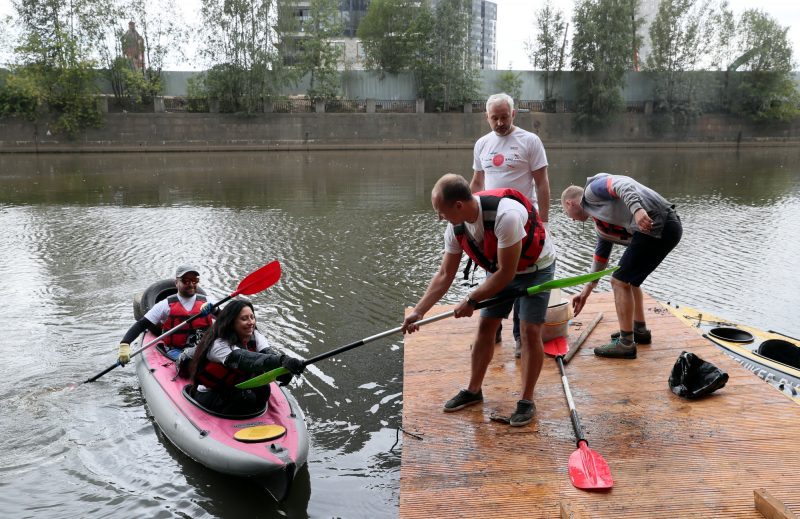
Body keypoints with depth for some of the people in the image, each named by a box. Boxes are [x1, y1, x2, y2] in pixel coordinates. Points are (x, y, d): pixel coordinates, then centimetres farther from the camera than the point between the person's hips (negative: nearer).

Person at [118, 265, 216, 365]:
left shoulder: (206, 302, 7)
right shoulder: (166, 305, 2)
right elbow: (141, 325, -2)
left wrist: (212, 308, -24)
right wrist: (124, 344, -16)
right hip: (176, 350, -2)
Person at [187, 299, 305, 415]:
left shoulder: (255, 336, -6)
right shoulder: (219, 345, -27)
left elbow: (268, 352, -26)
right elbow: (247, 360, -45)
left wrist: (284, 360, -52)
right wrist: (282, 361, -62)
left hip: (237, 390, 6)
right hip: (210, 396, -6)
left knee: (263, 389, -21)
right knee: (247, 398, -30)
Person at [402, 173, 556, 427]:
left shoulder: (505, 215, -39)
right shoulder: (456, 227, -17)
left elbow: (507, 273, -32)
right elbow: (444, 275, -8)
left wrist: (471, 300, -23)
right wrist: (418, 311, -12)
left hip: (535, 268, -6)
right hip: (502, 269, 6)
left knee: (530, 331, -10)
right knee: (485, 327, 5)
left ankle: (526, 401, 5)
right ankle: (473, 390, 20)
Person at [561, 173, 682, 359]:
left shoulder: (592, 189, 3)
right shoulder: (601, 225, 27)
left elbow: (621, 185, -17)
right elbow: (600, 259, 33)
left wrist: (637, 209, -33)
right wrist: (586, 292, 41)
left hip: (656, 224, -10)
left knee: (620, 281, -3)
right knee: (629, 279, 25)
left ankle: (626, 344, 5)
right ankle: (640, 330, 35)